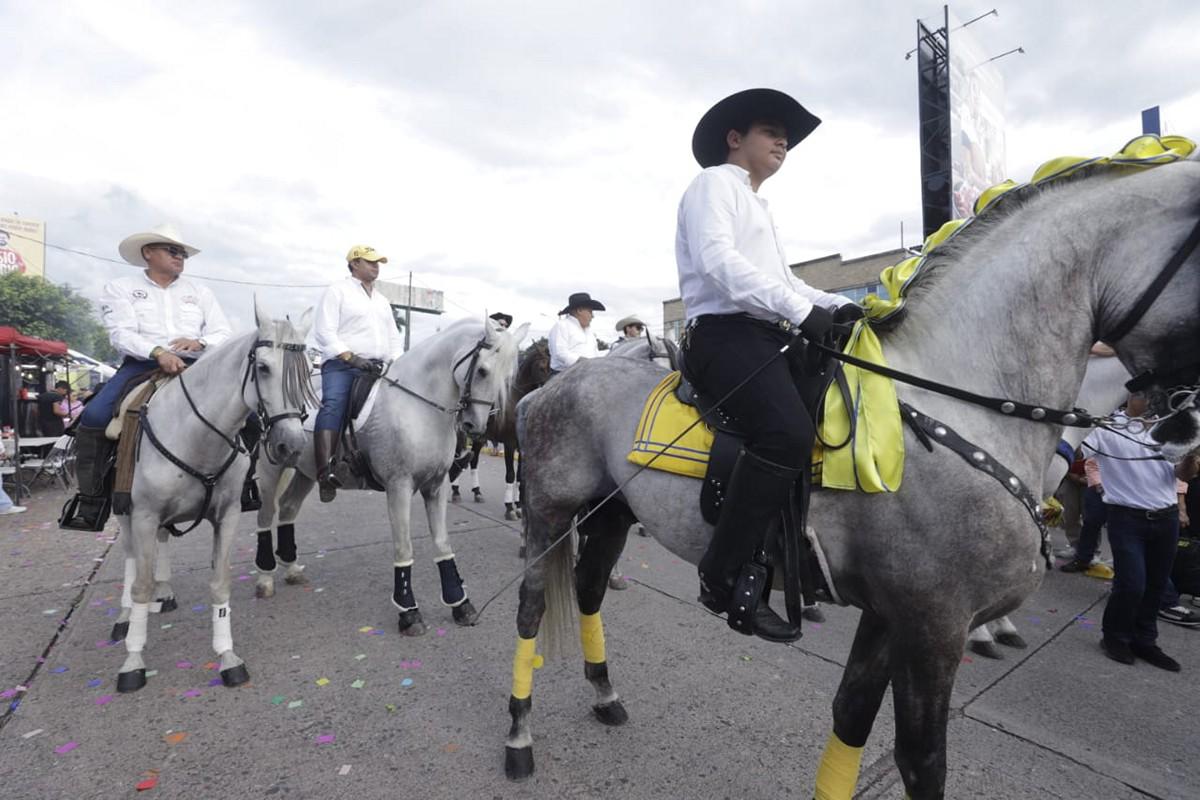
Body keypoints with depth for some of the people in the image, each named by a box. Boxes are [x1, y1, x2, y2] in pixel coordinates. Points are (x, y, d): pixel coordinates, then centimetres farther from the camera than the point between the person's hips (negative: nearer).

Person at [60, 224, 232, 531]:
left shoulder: (199, 291, 21)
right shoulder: (120, 288, 13)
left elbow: (223, 334, 11)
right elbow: (122, 334, -4)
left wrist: (199, 342, -12)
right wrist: (158, 352, -24)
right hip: (143, 364, -1)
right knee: (94, 416, -25)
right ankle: (91, 497, -9)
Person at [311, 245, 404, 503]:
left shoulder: (382, 300, 26)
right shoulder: (337, 291, 5)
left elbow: (394, 337, 24)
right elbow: (324, 332, -6)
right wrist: (352, 357, -17)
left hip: (377, 368, 7)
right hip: (341, 365, -7)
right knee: (333, 406, -29)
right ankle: (325, 472, -40)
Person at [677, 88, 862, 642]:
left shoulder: (758, 206, 34)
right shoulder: (715, 183, 4)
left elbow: (784, 279, 29)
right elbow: (718, 261, -16)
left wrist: (838, 306, 10)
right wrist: (801, 310, -22)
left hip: (768, 336, 10)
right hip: (725, 333, -10)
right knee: (788, 431, -31)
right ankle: (726, 577, -21)